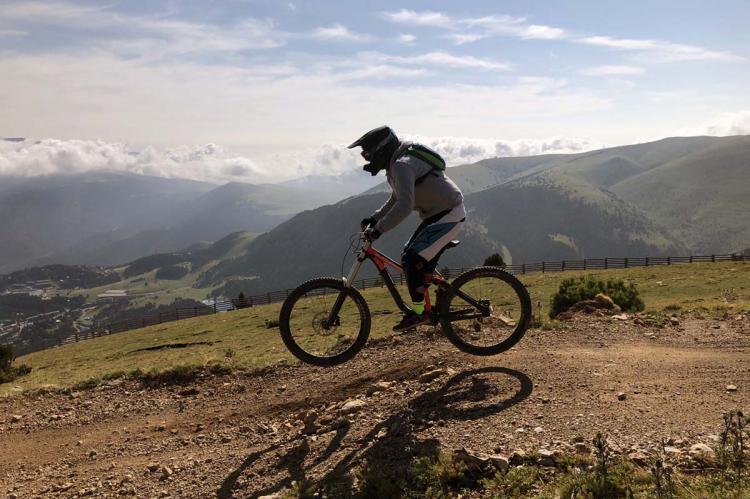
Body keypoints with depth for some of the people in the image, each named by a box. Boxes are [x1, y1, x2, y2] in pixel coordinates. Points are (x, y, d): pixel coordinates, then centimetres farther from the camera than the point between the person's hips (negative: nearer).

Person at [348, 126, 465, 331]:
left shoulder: (402, 165, -22)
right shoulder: (396, 164, 11)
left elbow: (405, 205, -33)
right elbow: (396, 200, 21)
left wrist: (378, 229, -30)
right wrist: (374, 218, 10)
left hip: (449, 215, -10)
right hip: (437, 214, 10)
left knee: (412, 260, -15)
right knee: (409, 257, 12)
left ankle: (418, 312, -3)